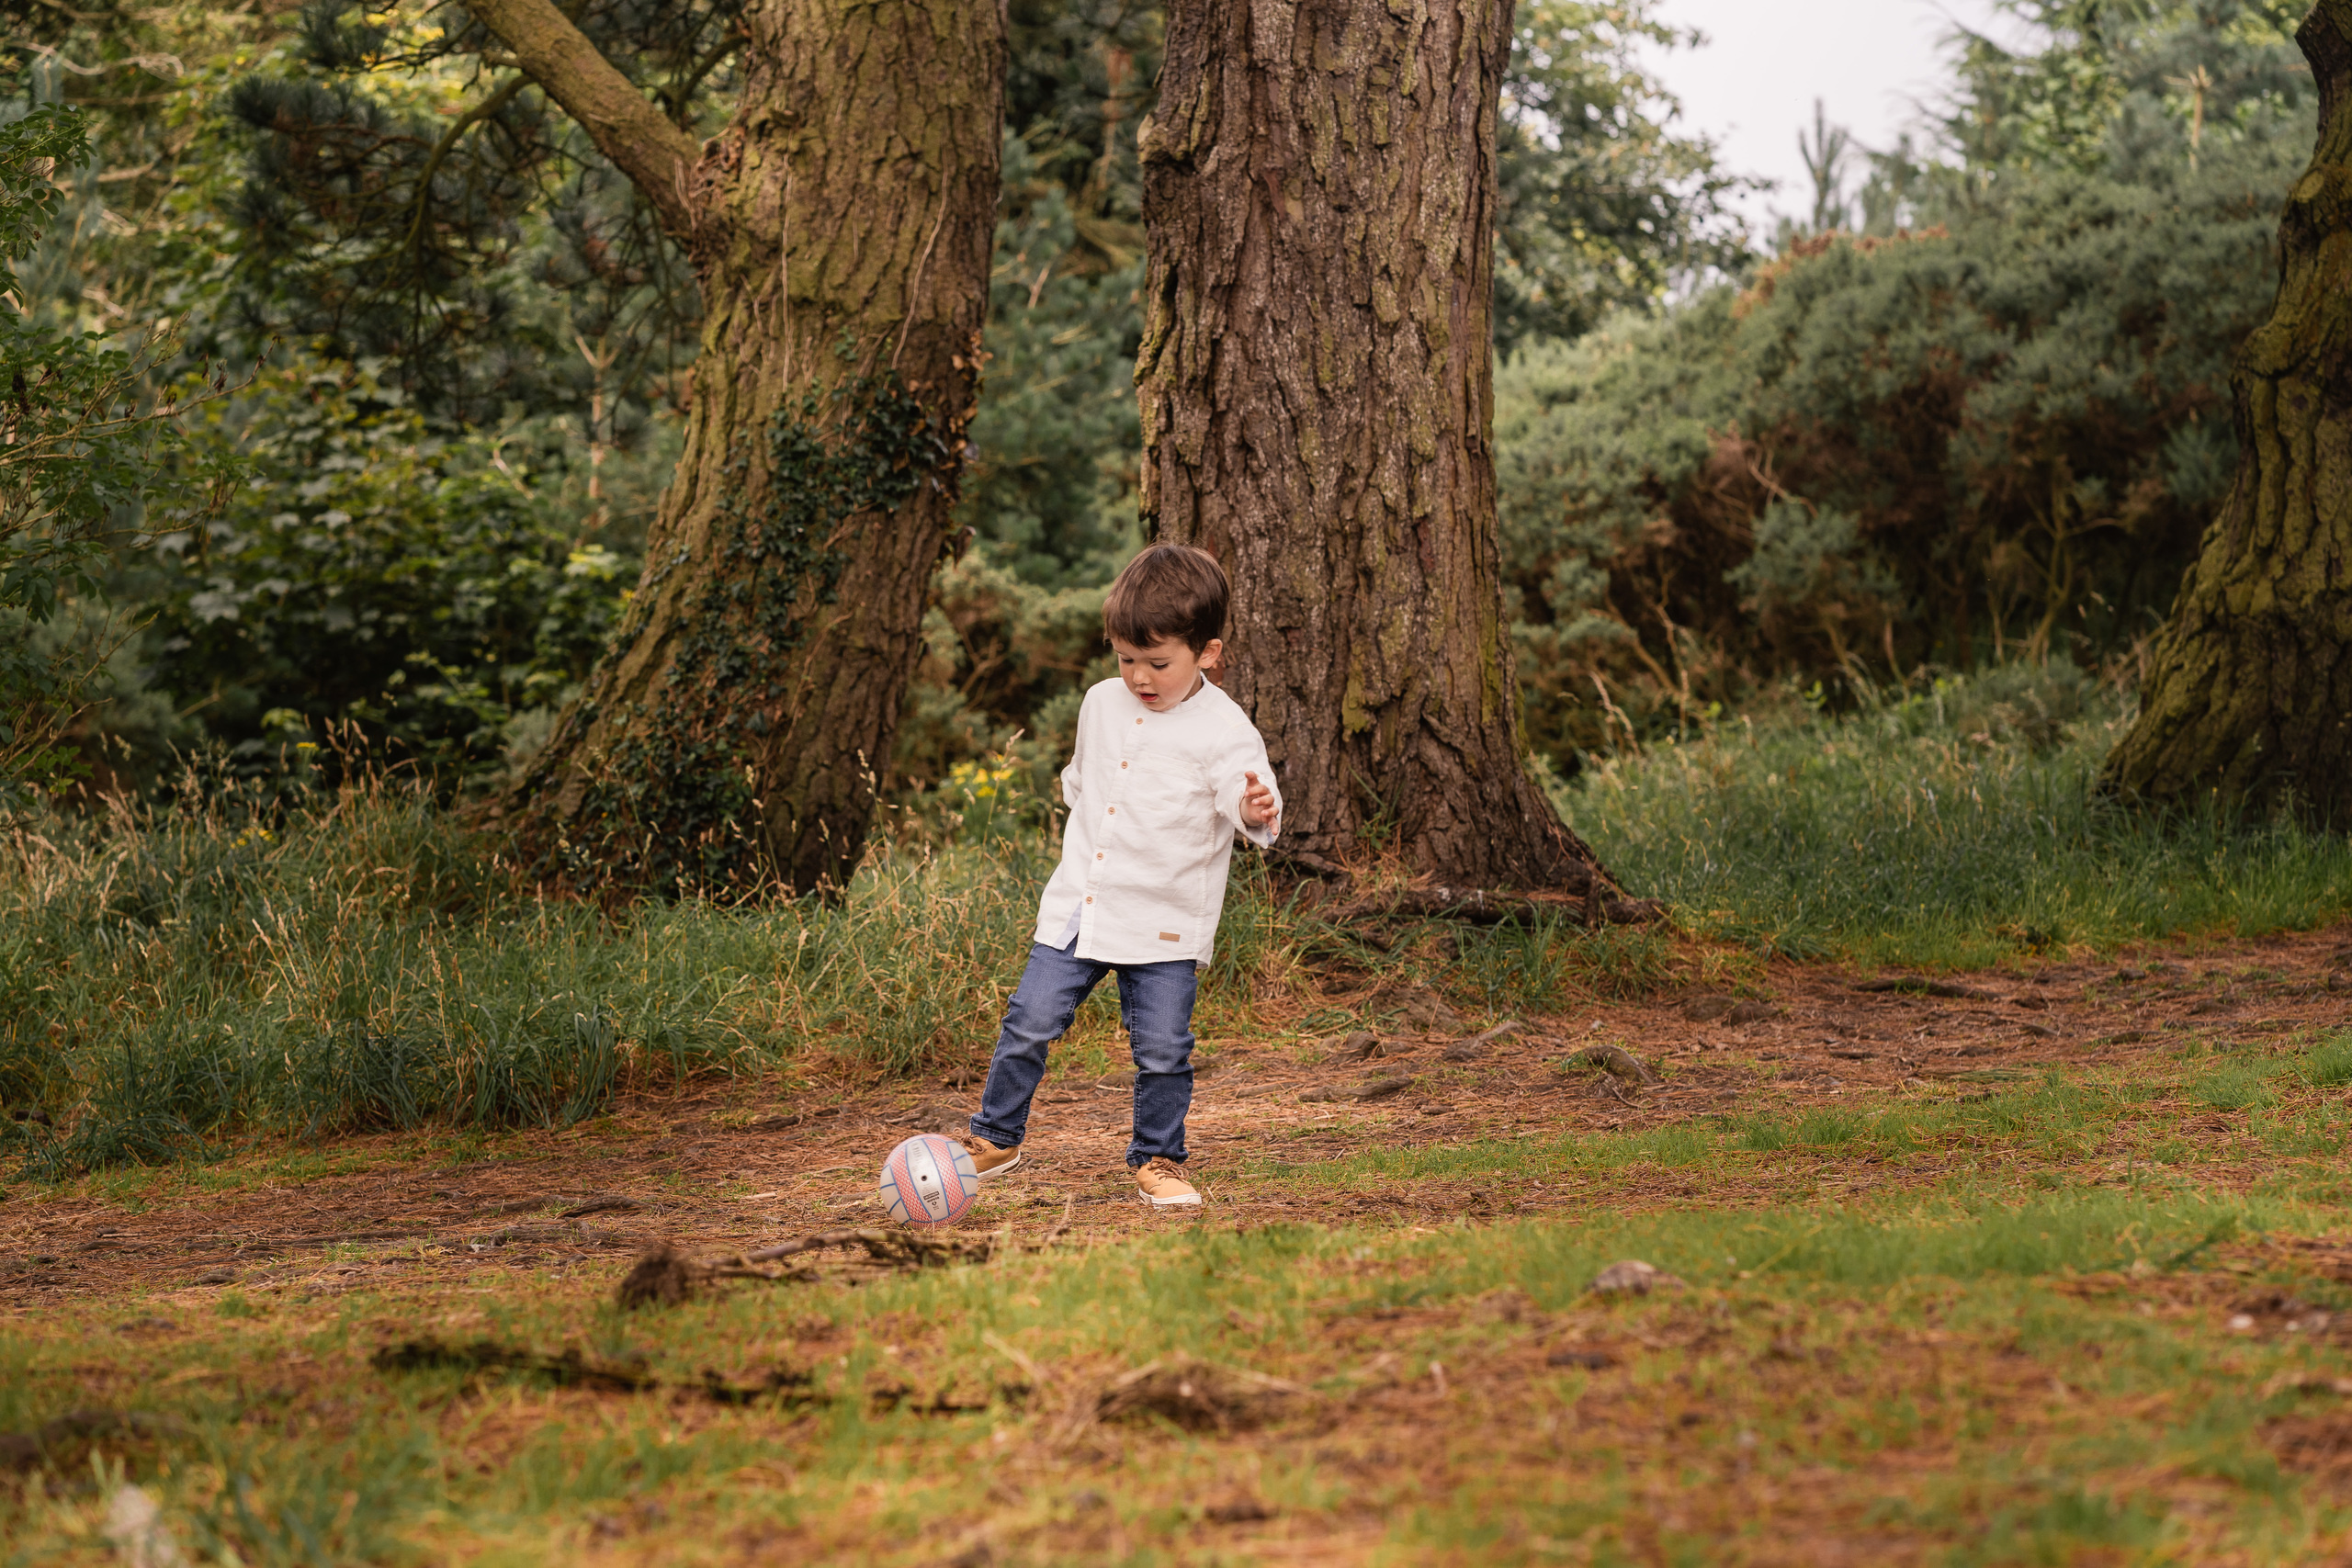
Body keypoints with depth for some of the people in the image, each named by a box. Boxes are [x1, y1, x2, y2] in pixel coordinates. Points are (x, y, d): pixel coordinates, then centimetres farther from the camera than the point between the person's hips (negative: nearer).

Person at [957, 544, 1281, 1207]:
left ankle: (1157, 1159, 18)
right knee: (1029, 1024, 2)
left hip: (1165, 926, -4)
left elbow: (1246, 791, -23)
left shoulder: (1223, 730, -11)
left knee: (1161, 1049, -2)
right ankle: (995, 1137, 20)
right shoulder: (1102, 705, 7)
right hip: (1077, 905, 4)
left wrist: (1256, 811, -45)